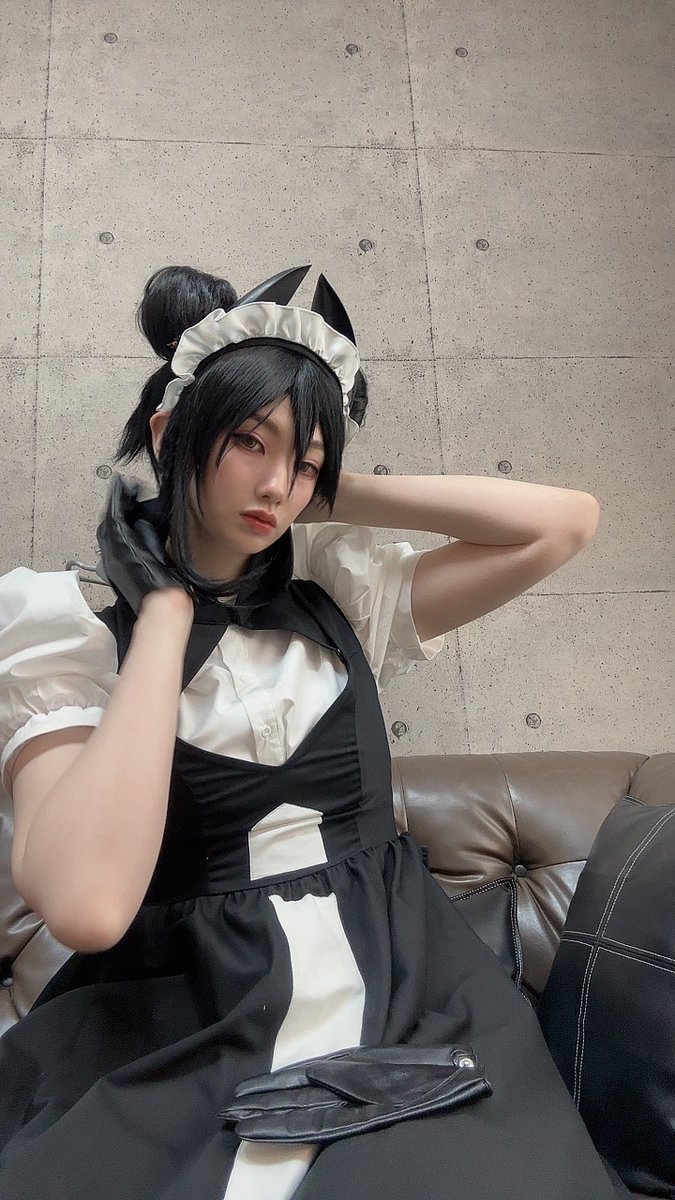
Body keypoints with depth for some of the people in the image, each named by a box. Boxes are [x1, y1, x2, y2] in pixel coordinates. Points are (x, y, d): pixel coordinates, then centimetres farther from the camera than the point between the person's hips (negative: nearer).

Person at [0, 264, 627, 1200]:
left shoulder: (339, 594, 5)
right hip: (183, 1041, -1)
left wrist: (342, 495, 0)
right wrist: (166, 606, -14)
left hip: (400, 1001, 2)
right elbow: (88, 903, -22)